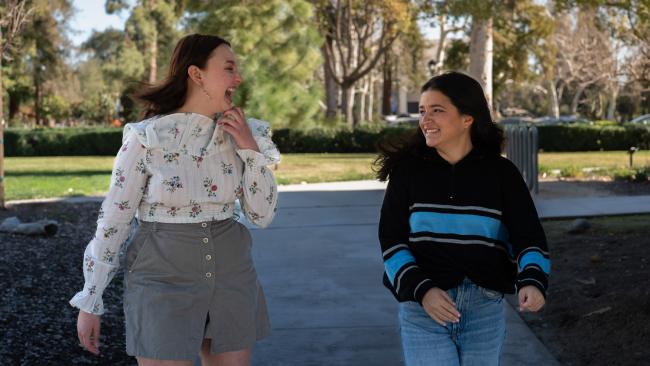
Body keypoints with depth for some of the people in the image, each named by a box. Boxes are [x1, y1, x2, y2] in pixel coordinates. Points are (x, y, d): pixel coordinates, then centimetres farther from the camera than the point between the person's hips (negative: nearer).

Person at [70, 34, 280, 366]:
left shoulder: (243, 133, 2)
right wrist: (89, 302, -2)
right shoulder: (147, 136, -11)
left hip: (230, 276, 5)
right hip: (164, 277, -4)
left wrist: (250, 149, -9)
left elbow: (263, 215, 3)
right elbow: (114, 218, -6)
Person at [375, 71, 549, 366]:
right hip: (422, 308, -1)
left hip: (485, 311, 1)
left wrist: (532, 280, -26)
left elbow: (528, 234, -5)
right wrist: (421, 289, -17)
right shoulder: (408, 169, 1)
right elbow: (391, 239, -2)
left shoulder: (500, 172, 1)